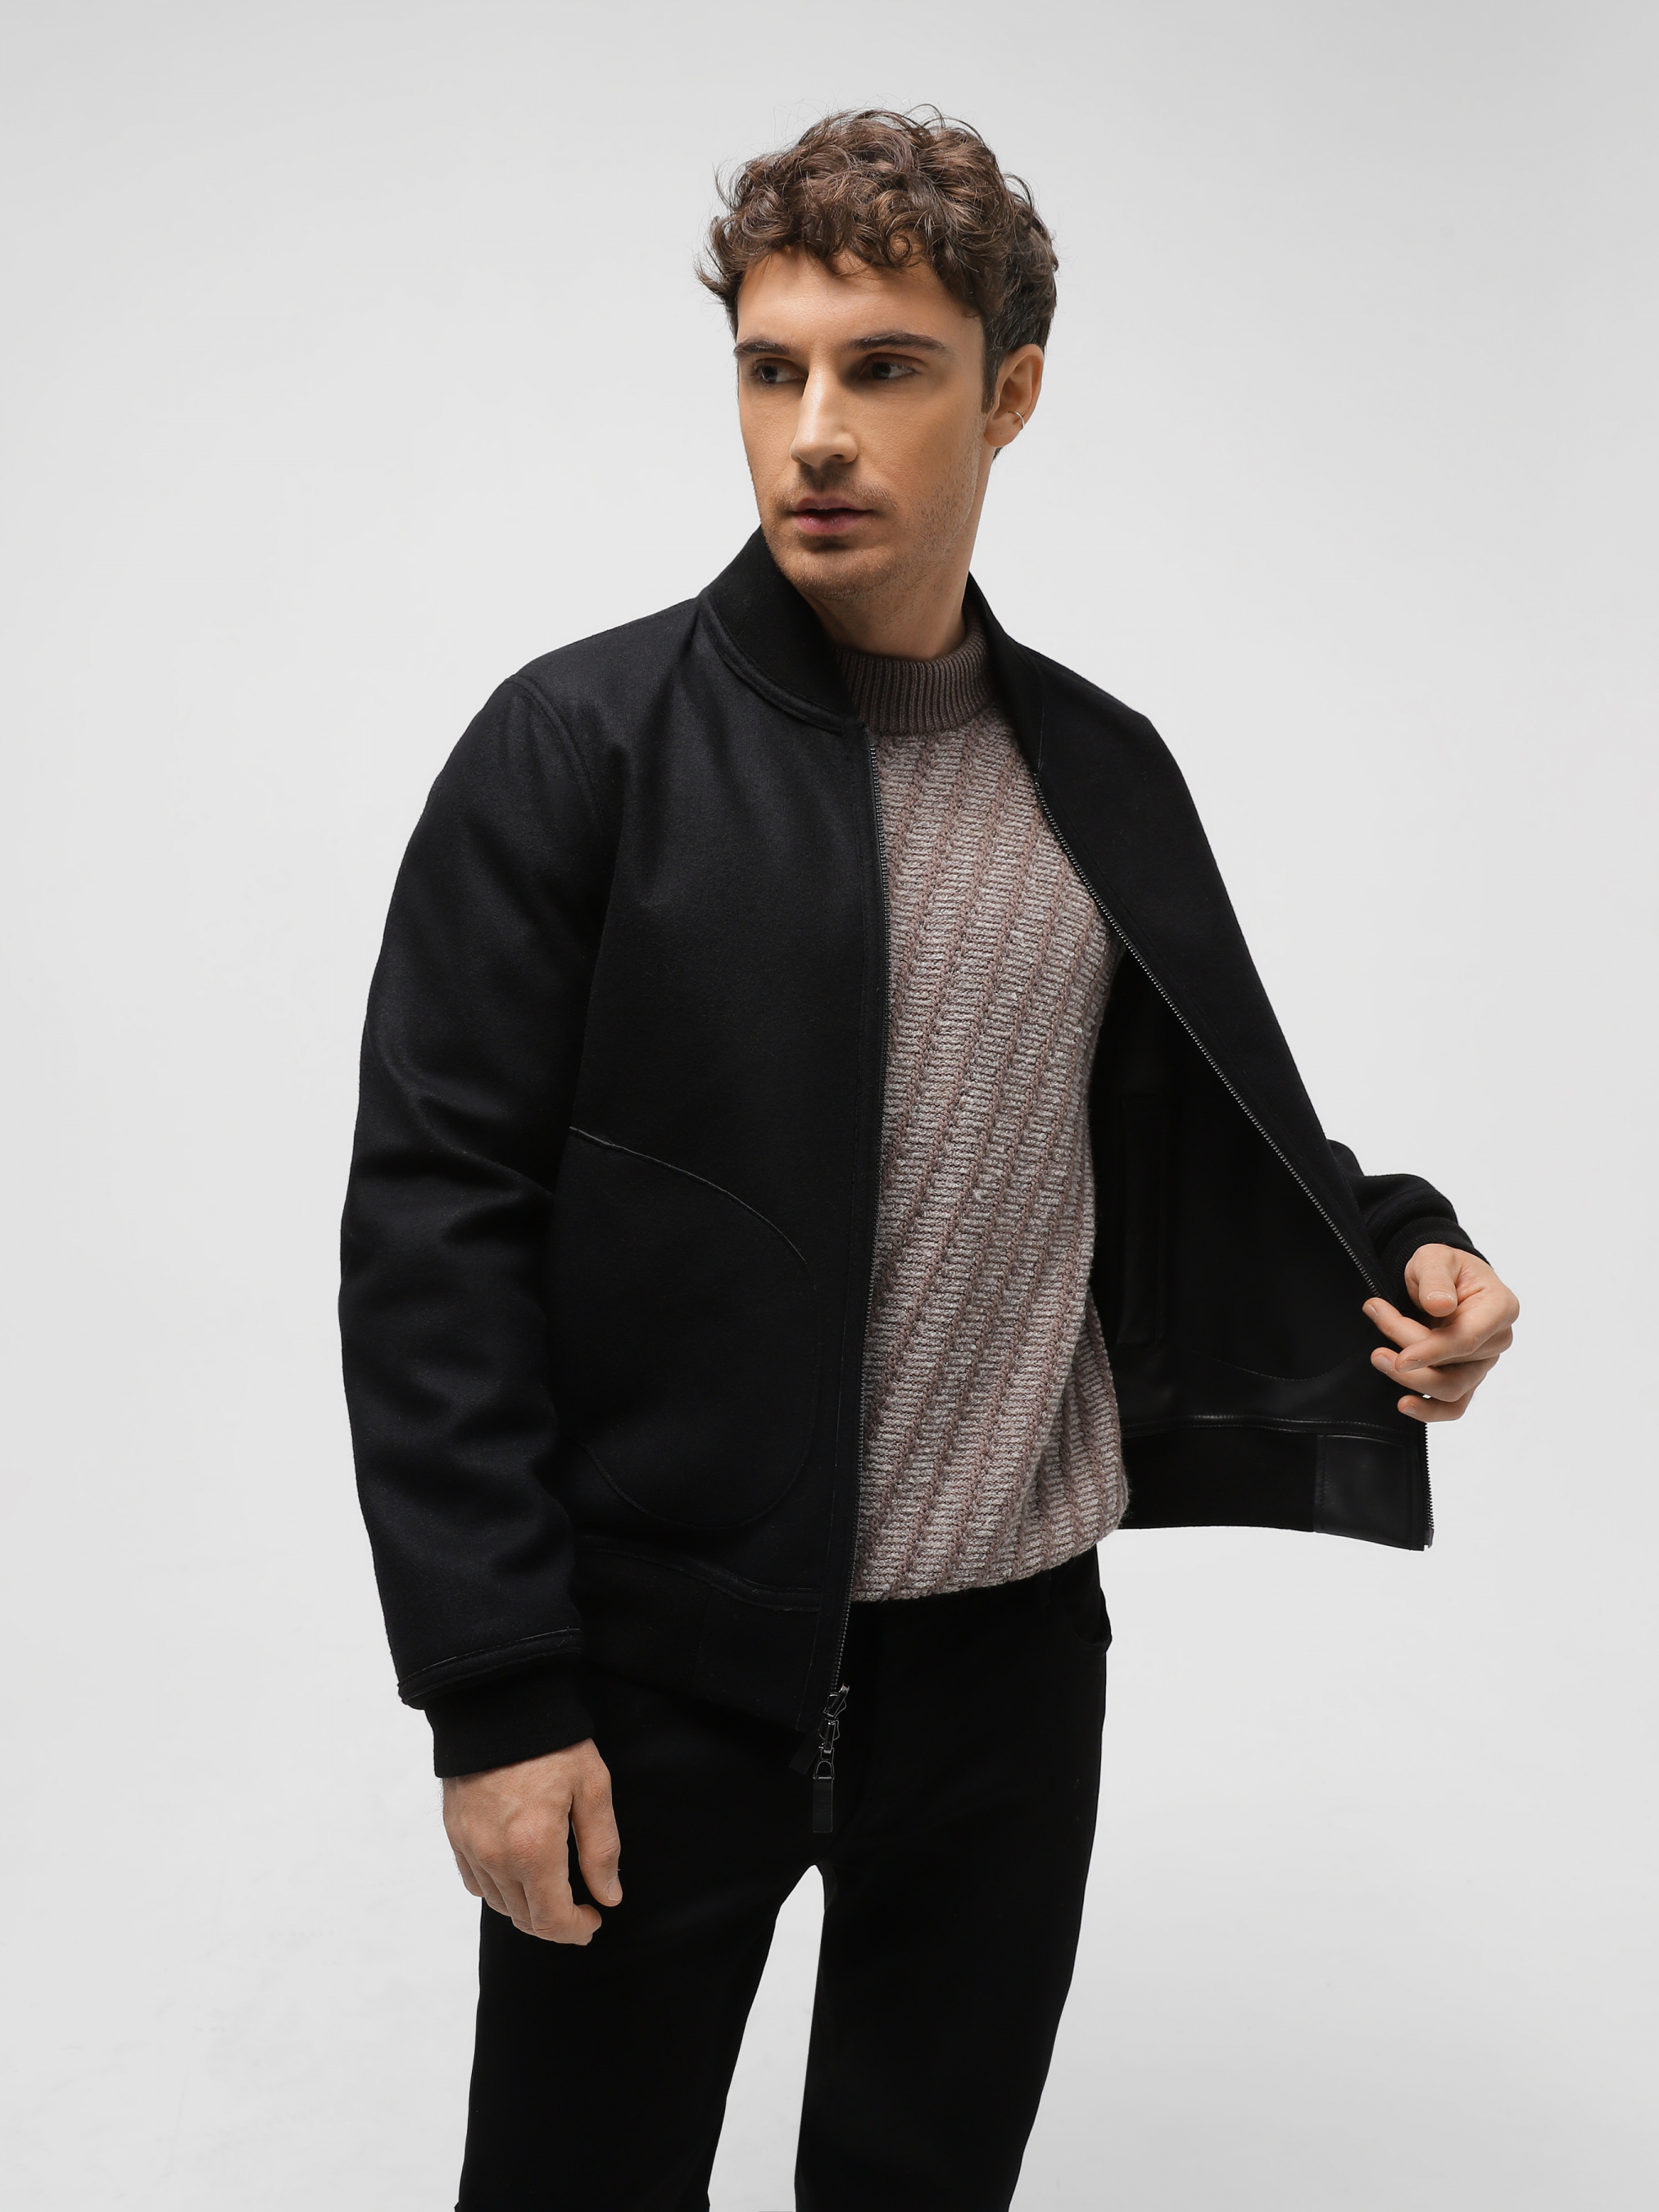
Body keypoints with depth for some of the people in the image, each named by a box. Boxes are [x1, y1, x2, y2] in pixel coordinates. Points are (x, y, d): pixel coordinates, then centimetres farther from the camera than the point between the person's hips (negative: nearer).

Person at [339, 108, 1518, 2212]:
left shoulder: (1106, 774, 5)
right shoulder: (579, 748, -9)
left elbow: (1200, 1131, 15)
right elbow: (434, 1224, -11)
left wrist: (1398, 1251, -6)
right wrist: (491, 1697, -14)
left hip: (1013, 1651, 4)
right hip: (663, 1662, -3)